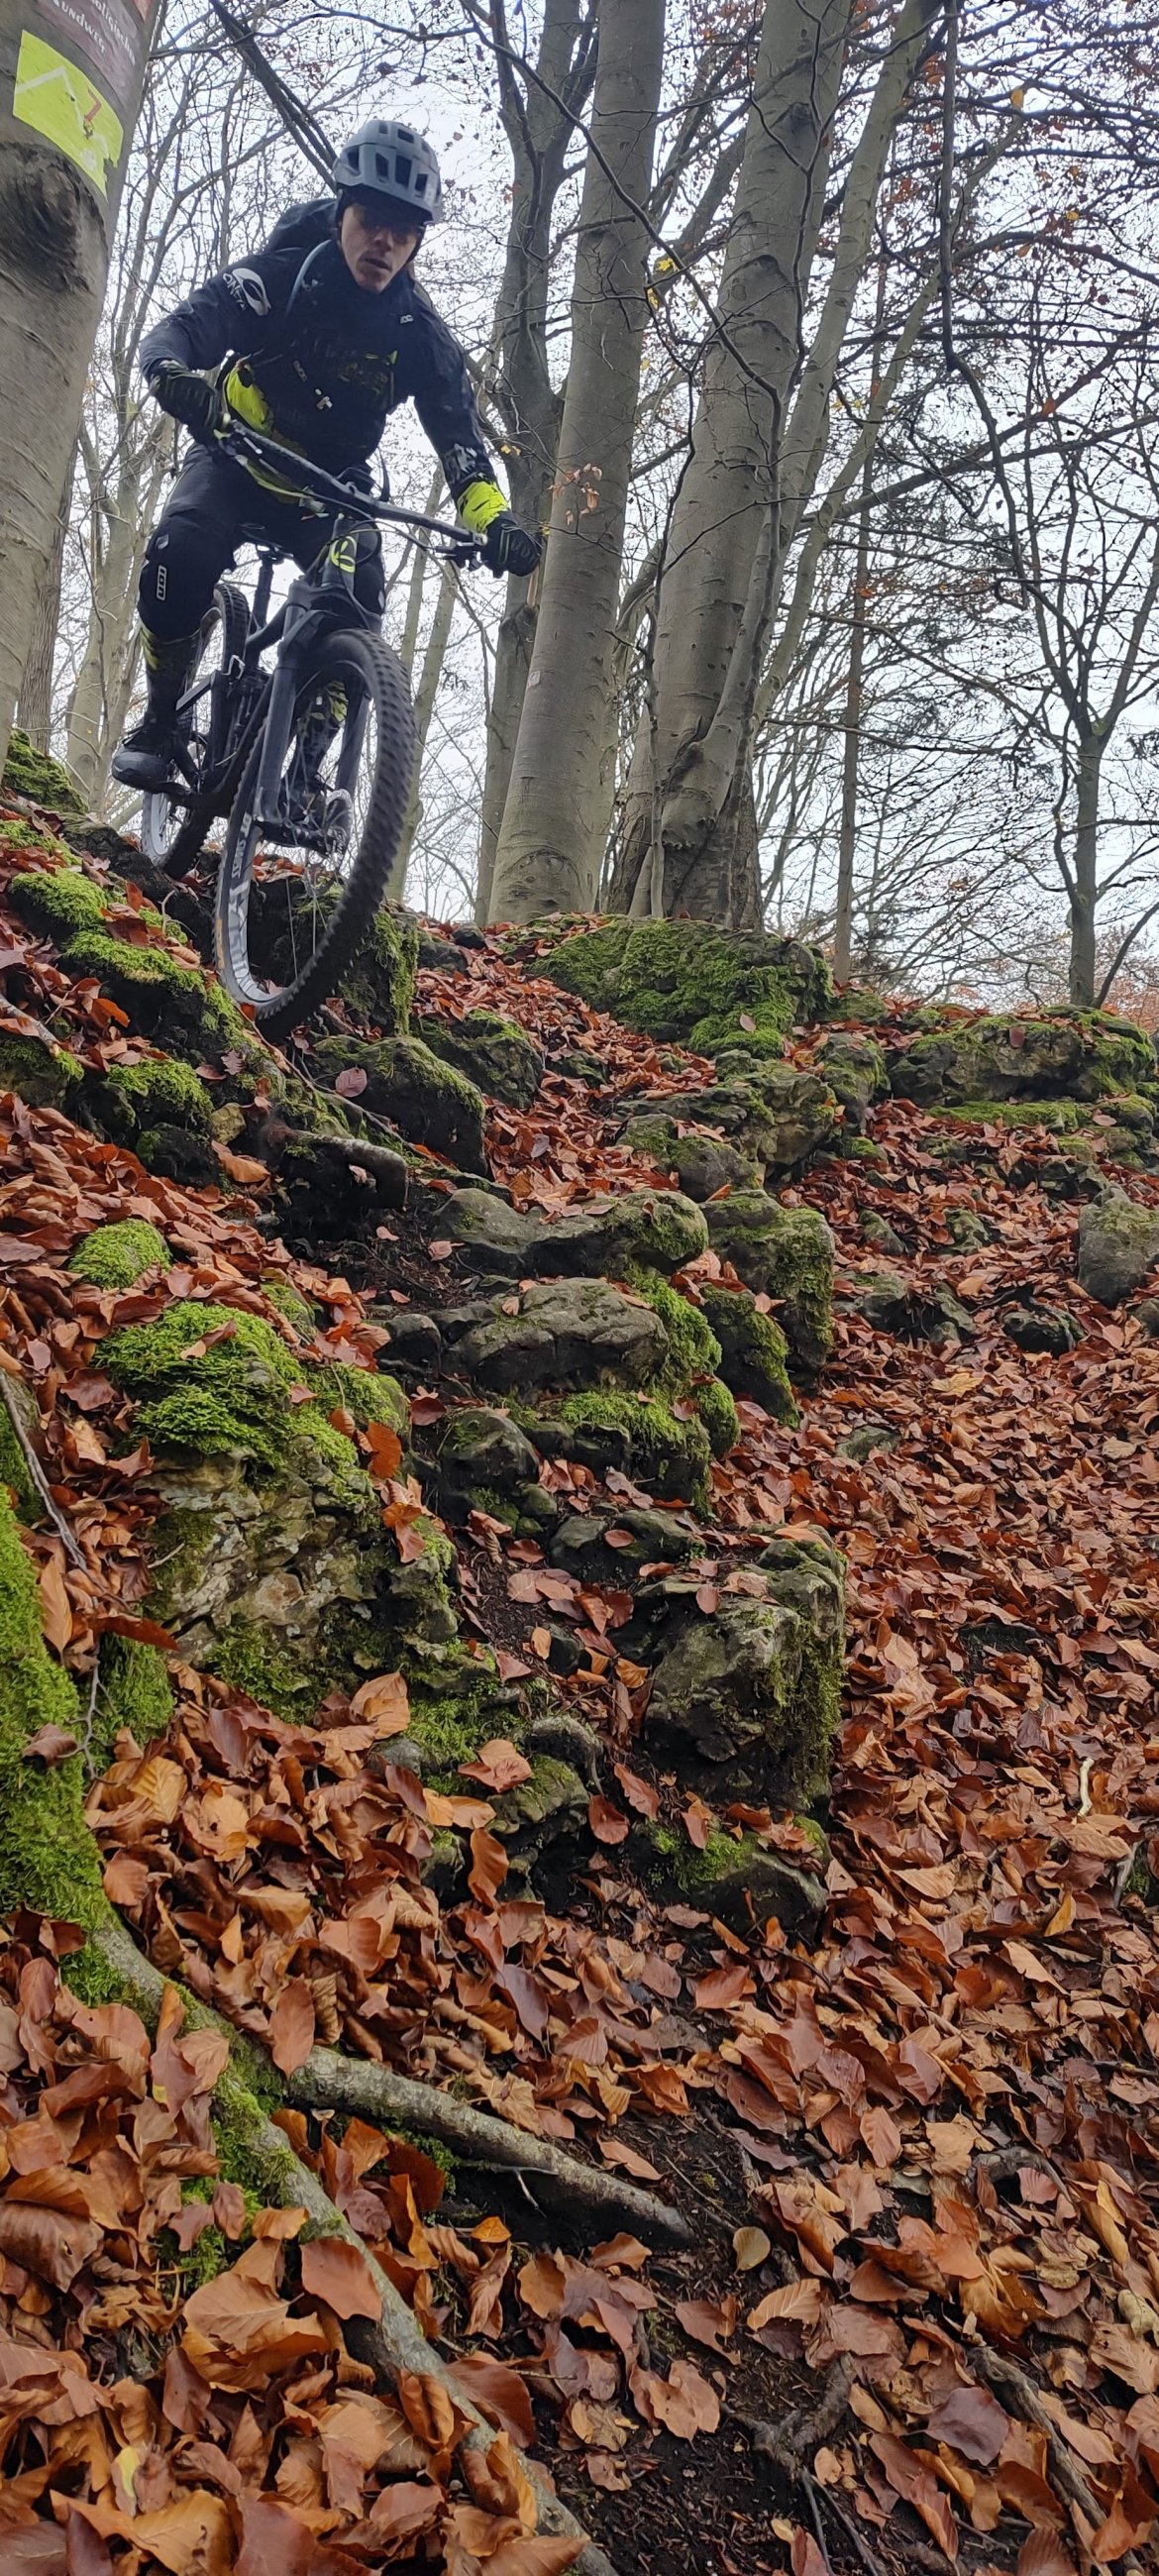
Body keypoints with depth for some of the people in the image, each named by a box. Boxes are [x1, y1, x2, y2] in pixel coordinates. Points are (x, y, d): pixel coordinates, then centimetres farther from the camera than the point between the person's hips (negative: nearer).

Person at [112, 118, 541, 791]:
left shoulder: (421, 336, -10)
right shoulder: (276, 279, -16)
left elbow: (459, 432, -19)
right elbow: (177, 332, -26)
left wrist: (492, 519, -40)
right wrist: (177, 379, -52)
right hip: (238, 464, -1)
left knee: (360, 609, -25)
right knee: (179, 559, -30)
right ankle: (161, 718, -7)